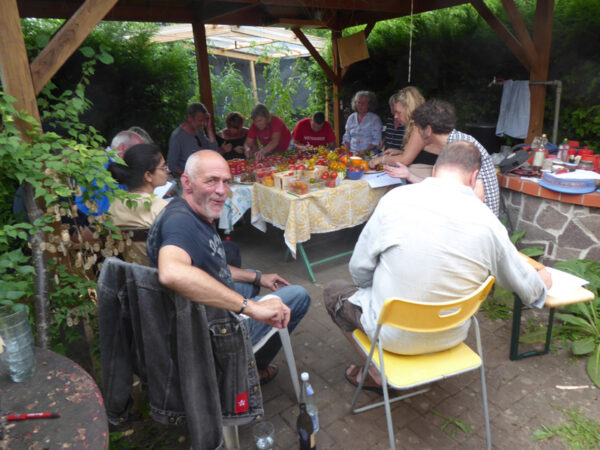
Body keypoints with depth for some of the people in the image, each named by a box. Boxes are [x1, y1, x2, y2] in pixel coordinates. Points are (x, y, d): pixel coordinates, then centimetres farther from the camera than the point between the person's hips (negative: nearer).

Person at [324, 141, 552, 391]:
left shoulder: (396, 199, -17)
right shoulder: (489, 223, -11)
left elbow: (359, 269, -7)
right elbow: (525, 286, 4)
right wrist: (542, 283, 29)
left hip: (393, 334, -3)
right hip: (451, 338, 4)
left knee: (334, 291, 22)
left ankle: (379, 374, 18)